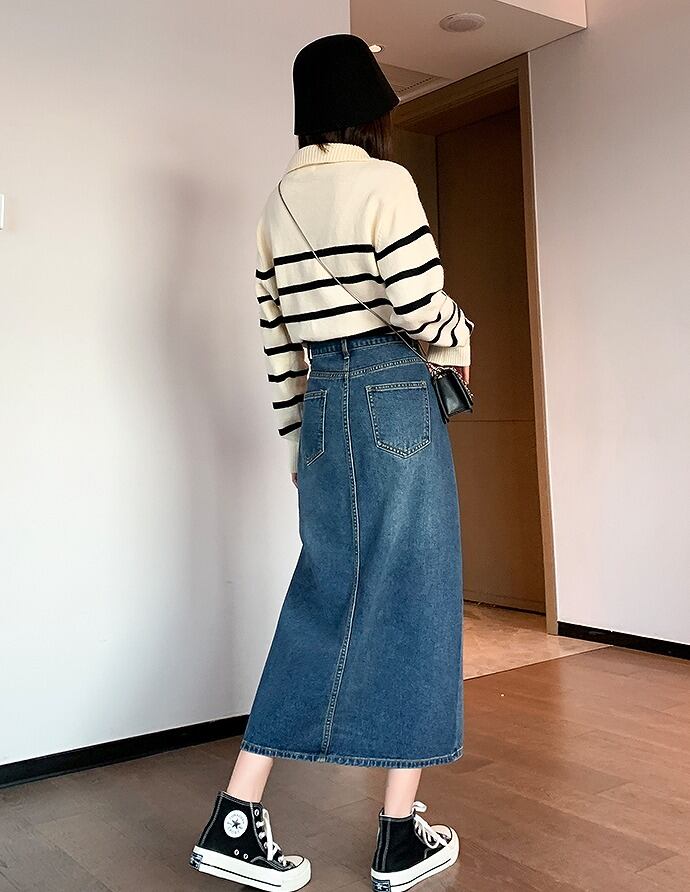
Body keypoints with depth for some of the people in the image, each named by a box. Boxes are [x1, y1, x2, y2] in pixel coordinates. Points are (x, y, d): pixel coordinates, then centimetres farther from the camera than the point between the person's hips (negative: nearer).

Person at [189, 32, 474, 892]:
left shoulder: (278, 202, 13)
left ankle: (235, 817, 12)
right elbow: (420, 306, -16)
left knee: (323, 600, 11)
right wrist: (460, 341, 7)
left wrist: (299, 443, 19)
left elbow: (279, 342, 13)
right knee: (407, 599, 2)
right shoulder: (384, 182, -7)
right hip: (394, 400, -6)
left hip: (321, 406, 6)